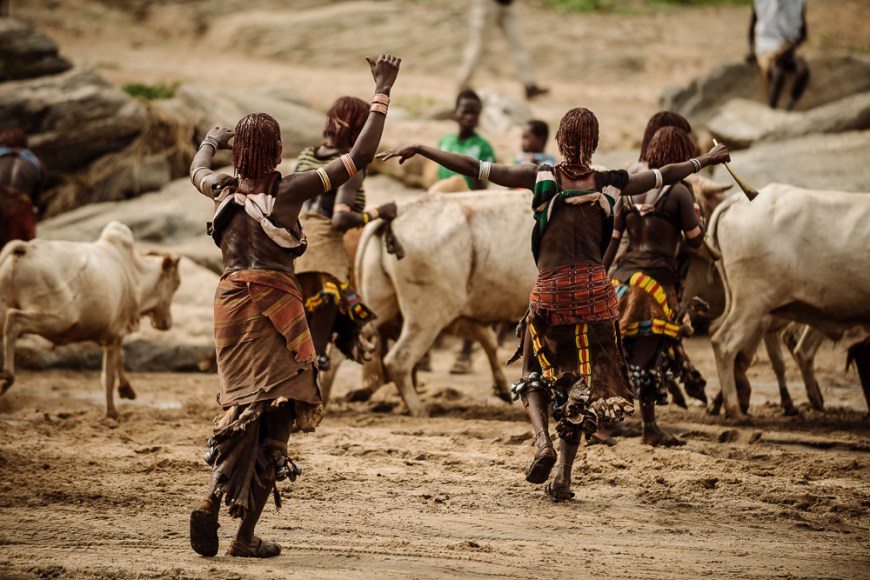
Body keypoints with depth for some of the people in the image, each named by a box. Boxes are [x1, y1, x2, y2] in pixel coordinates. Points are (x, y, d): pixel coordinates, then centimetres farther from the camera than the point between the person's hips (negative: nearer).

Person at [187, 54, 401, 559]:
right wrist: (383, 92, 1)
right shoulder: (290, 190, -7)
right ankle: (247, 535, -1)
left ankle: (212, 501, -14)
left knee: (240, 407, 12)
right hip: (276, 304, -4)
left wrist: (213, 139, 52)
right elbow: (361, 157, -6)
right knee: (274, 416, 2)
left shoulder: (223, 189, 5)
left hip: (231, 301, 4)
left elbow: (197, 169, 31)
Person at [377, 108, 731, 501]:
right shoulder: (608, 184, 3)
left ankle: (544, 442, -11)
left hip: (550, 291, -1)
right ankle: (563, 475, 4)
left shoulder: (541, 177, -2)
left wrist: (418, 151, 2)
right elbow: (664, 176, 17)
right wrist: (705, 160, 34)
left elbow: (475, 168, -4)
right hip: (594, 290, 1)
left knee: (535, 375, 17)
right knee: (583, 385, 12)